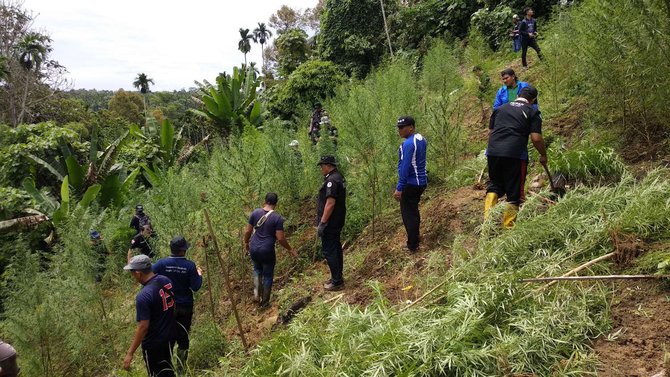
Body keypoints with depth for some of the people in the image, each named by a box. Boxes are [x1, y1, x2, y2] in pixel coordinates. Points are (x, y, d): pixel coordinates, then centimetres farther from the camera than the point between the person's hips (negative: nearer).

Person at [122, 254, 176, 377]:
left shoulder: (143, 296, -28)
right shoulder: (166, 281, -6)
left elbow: (143, 327, -27)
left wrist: (130, 353, -20)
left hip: (153, 343, -7)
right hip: (169, 336, 7)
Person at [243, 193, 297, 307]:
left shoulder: (255, 212, -3)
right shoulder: (277, 218, -14)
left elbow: (248, 231, 3)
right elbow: (280, 238, -14)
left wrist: (246, 243, 21)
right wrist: (290, 250, 0)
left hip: (254, 249, 4)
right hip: (267, 251, -4)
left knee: (257, 269, 30)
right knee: (268, 275, 14)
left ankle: (256, 294, 22)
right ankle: (264, 302, 24)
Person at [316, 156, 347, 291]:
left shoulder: (332, 180, -20)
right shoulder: (339, 178, 13)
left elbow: (330, 203, -26)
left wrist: (322, 223, -23)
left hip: (330, 222, -11)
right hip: (337, 222, 11)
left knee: (329, 250, -5)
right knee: (336, 249, 17)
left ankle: (337, 282, -1)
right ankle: (337, 277, 28)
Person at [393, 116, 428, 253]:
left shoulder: (408, 144, -22)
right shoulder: (421, 139, 8)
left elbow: (405, 167, -24)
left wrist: (399, 188, -21)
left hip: (411, 184, -10)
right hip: (421, 181, 10)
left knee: (408, 214, 0)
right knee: (414, 211, 21)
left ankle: (412, 246, 6)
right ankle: (415, 240, 32)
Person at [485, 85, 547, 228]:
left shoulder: (500, 108, 19)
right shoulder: (532, 112, 6)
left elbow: (490, 132, 22)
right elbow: (536, 138, -2)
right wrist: (543, 155, 13)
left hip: (493, 152, 4)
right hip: (515, 154, -4)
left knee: (494, 185, 21)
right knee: (514, 191, 8)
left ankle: (487, 218, 7)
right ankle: (508, 226, 11)